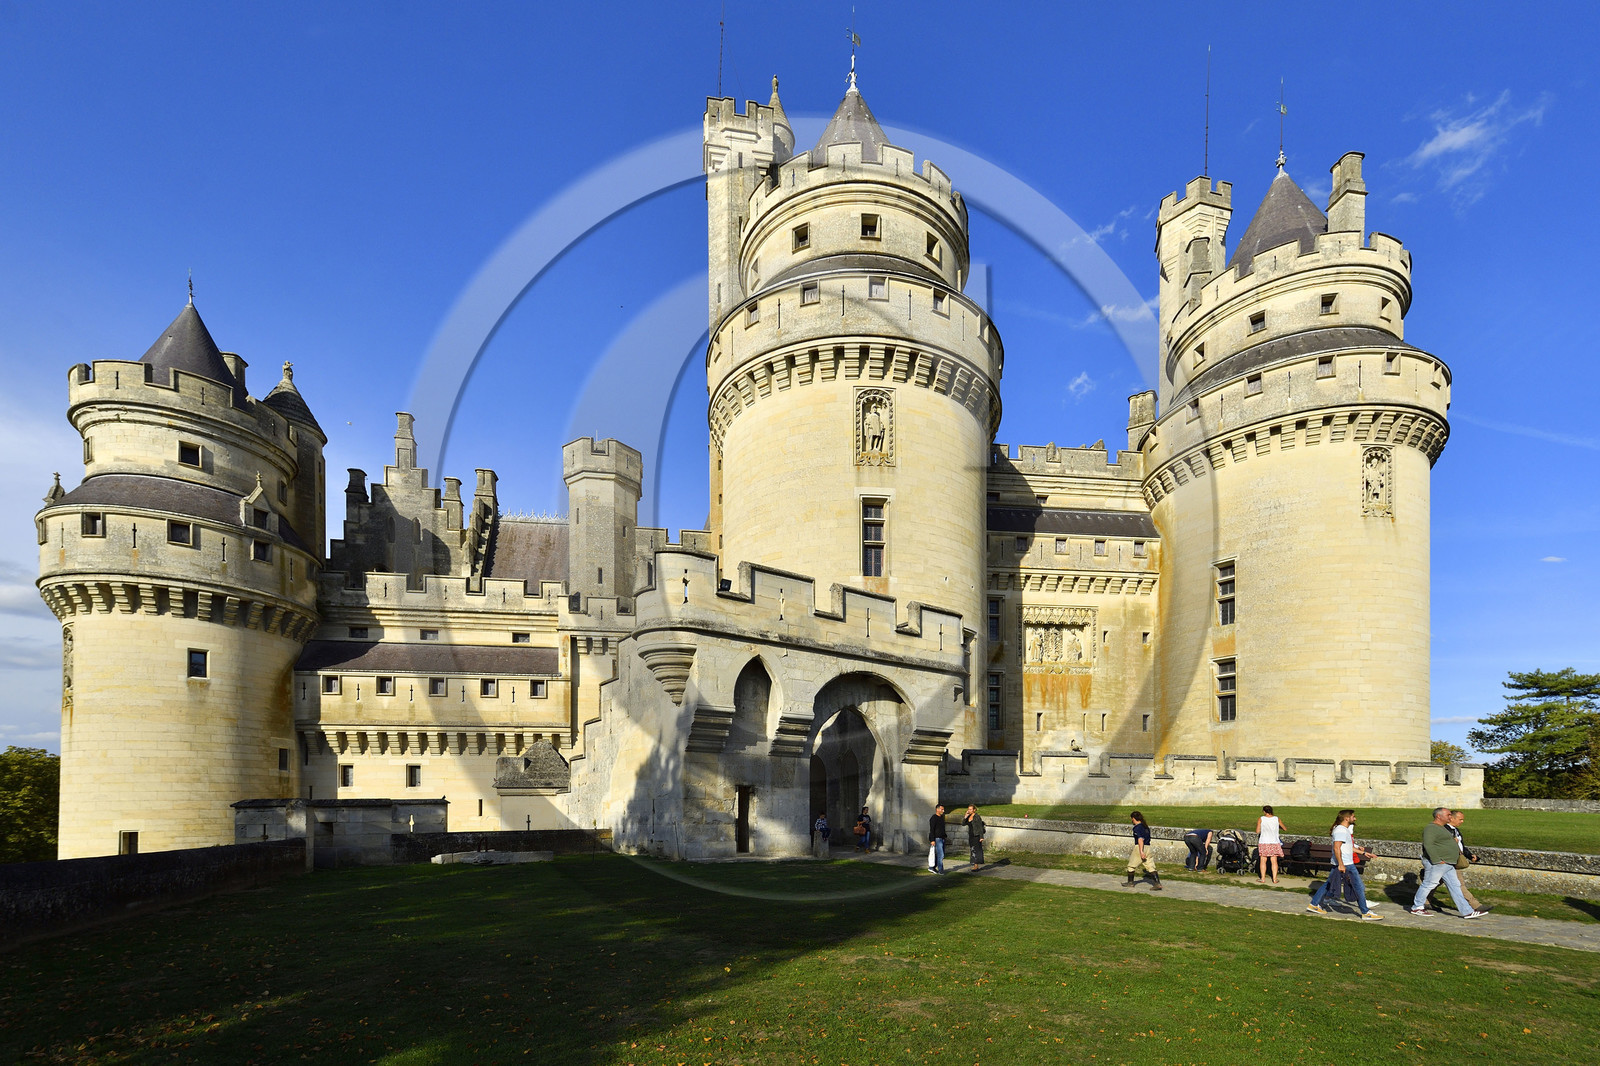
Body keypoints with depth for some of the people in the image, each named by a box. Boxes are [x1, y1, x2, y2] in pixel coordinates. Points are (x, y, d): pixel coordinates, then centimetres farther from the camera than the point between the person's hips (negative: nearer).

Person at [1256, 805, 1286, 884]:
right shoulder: (1277, 819, 0)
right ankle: (1274, 879, 6)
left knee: (1263, 861, 5)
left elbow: (1257, 831, -4)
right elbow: (1284, 828, 11)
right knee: (1274, 861, 6)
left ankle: (1263, 878, 7)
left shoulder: (1261, 819, -5)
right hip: (1274, 843, 2)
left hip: (1263, 842, -2)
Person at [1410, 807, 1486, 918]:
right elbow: (1428, 845, -24)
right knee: (1428, 884, -3)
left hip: (1447, 864, 10)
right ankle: (1416, 908, 6)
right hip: (1436, 863, -10)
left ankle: (1467, 911, 10)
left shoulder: (1442, 828, 19)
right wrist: (1437, 860, -26)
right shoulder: (1431, 828, -15)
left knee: (1455, 886, 8)